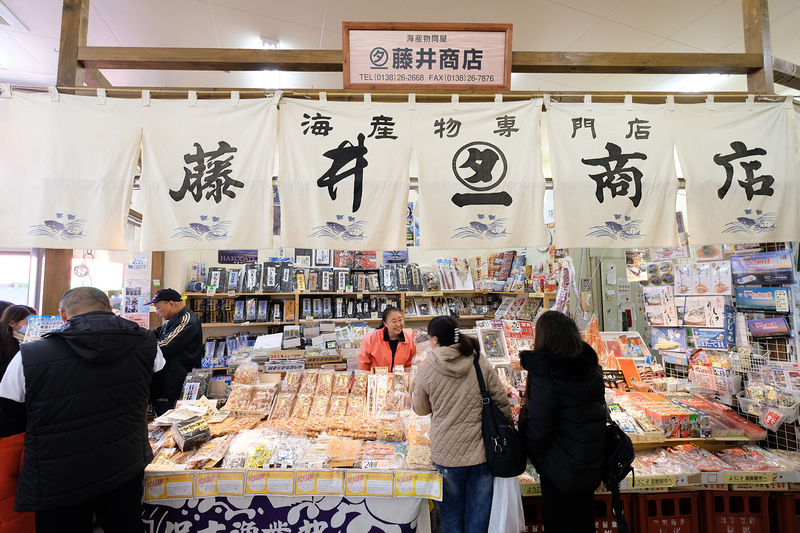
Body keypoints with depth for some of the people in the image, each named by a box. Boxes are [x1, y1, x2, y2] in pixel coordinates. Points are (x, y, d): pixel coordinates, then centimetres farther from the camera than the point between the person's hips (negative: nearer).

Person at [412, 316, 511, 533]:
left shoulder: (426, 370, -11)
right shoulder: (481, 363, -7)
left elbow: (421, 409, 4)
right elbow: (502, 403, -1)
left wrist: (414, 395, 24)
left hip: (446, 454, -1)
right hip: (481, 453, 1)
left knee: (451, 515, 19)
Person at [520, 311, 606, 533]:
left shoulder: (544, 375, -29)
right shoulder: (591, 365, -6)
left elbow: (538, 427, -23)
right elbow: (600, 406, 6)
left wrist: (534, 456, -3)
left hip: (561, 469, -7)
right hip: (591, 463, 7)